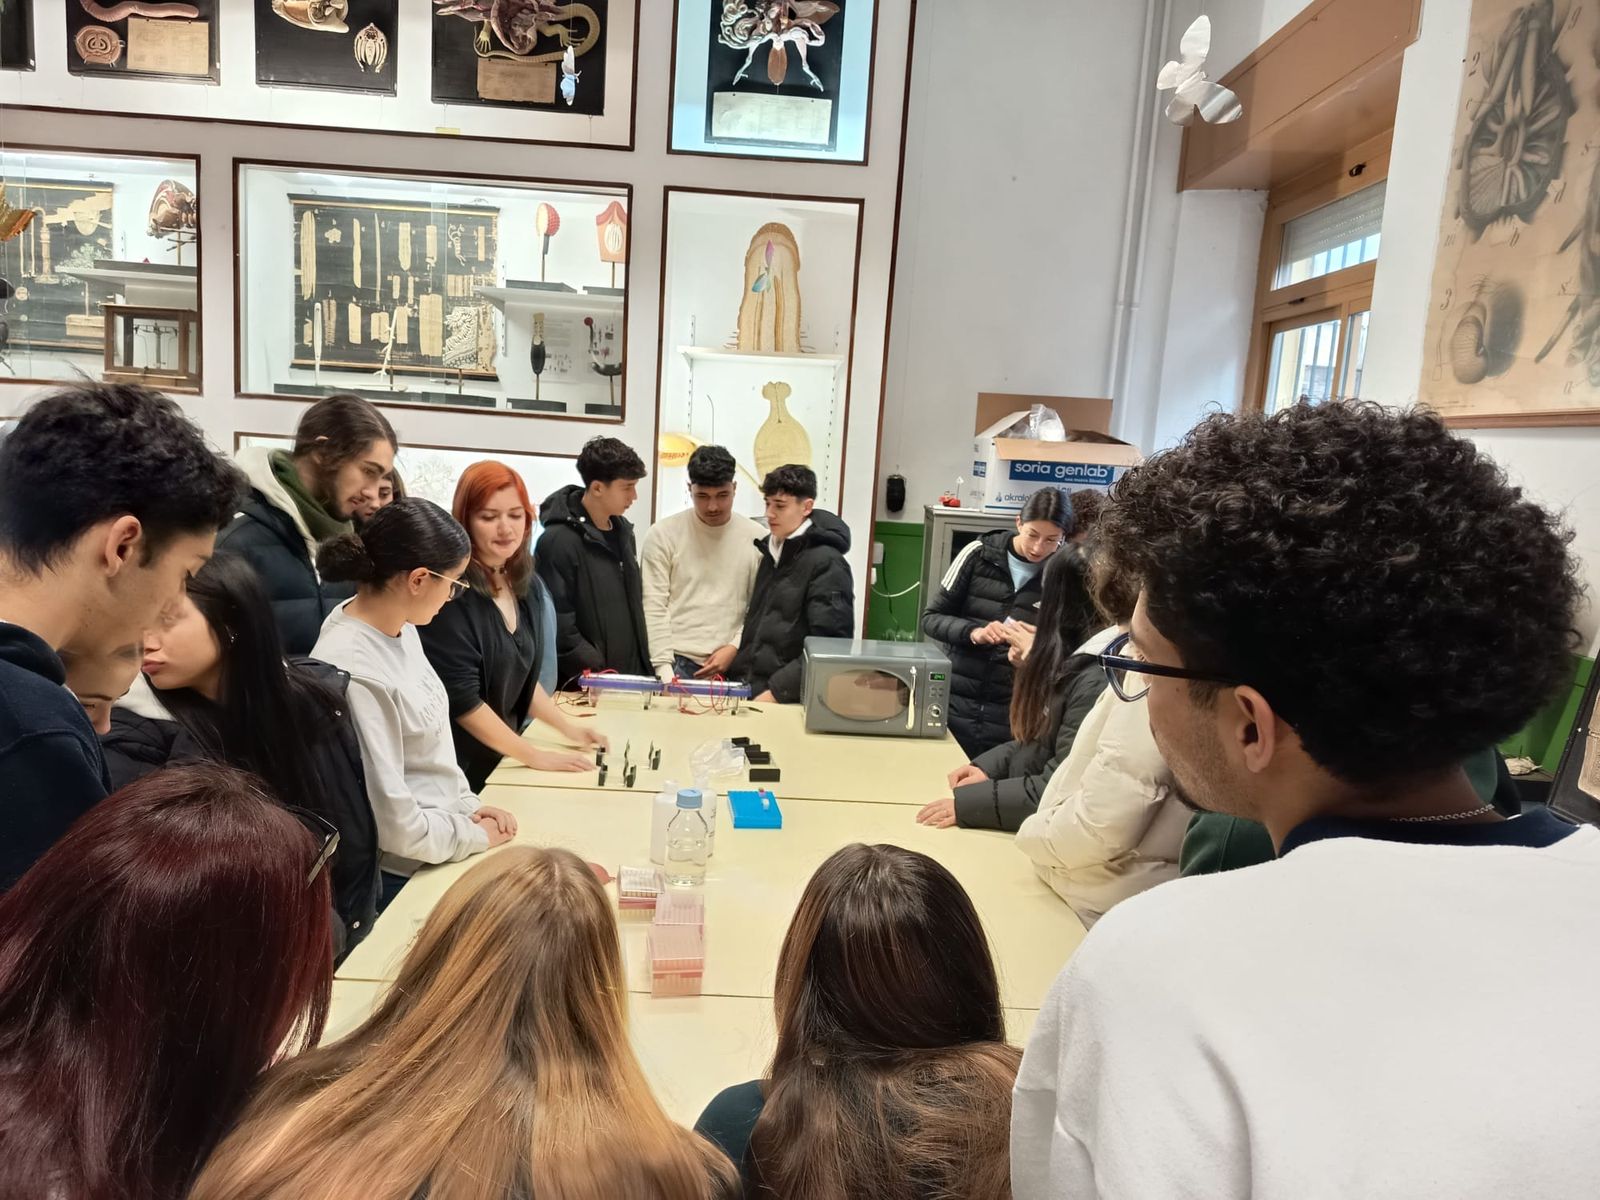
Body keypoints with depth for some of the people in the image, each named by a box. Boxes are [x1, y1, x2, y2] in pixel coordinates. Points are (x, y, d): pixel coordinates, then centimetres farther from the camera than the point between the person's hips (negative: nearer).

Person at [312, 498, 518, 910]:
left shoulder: (399, 627, -1)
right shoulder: (354, 673, -27)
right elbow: (392, 821, -23)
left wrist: (469, 805, 2)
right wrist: (476, 835, -10)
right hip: (398, 878, -7)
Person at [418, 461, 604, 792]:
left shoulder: (526, 585, 3)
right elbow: (460, 697, -22)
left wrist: (568, 727, 7)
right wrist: (533, 756, -18)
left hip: (502, 760, 7)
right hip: (454, 769, -7)